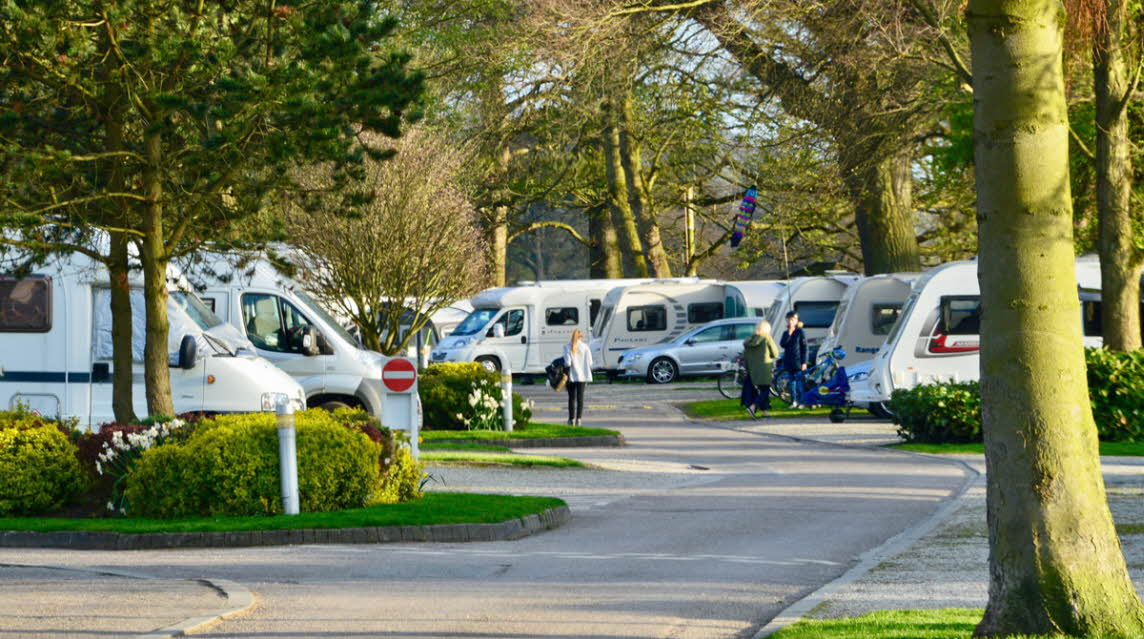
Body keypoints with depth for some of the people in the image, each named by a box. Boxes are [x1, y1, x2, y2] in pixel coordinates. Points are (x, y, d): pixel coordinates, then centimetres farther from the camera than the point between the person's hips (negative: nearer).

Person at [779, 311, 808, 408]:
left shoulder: (799, 332, -3)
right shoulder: (785, 333, 11)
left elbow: (804, 347, -4)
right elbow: (782, 344, -4)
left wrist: (804, 362, -10)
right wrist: (789, 334, -12)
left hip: (797, 361, -5)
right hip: (789, 362, 5)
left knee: (798, 382, -7)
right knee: (792, 381, 8)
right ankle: (793, 401, 13)